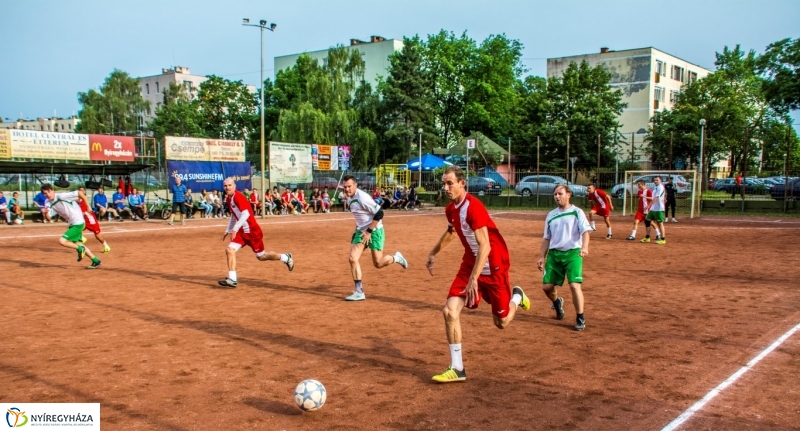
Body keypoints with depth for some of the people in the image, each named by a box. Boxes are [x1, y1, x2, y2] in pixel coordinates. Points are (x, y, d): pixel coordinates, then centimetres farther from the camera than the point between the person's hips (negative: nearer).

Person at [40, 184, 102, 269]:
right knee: (76, 243, 21)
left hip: (77, 223, -10)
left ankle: (80, 249, 7)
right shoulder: (49, 203, 2)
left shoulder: (62, 196, -21)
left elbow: (80, 193, -20)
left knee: (62, 241, -18)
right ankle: (96, 261, 30)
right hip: (71, 224, 10)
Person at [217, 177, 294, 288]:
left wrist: (235, 229, -34)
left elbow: (246, 214, -30)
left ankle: (286, 257, 27)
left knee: (261, 256, 5)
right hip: (241, 232, 8)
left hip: (252, 231, -8)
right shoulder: (228, 199, 9)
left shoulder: (238, 197, -19)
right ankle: (232, 279, -7)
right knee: (230, 250, -9)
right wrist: (228, 231, 22)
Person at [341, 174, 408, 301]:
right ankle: (359, 292, -2)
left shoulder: (362, 197, -22)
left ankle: (396, 258, 29)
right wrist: (359, 229, 14)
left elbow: (379, 214, -22)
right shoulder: (349, 198, 4)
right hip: (360, 231, 8)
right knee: (353, 259, -7)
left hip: (375, 231, -7)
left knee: (378, 263, -4)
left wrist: (369, 231, -20)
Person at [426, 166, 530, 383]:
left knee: (501, 322, 6)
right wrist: (433, 253, 26)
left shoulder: (473, 207, -25)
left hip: (493, 266, -6)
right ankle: (457, 369, -2)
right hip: (470, 264, 7)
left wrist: (473, 279, -38)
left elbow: (485, 246, -32)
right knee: (450, 310, -11)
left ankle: (516, 296, 41)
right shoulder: (450, 209, 0)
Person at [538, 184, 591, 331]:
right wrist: (542, 257, 11)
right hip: (554, 254, 4)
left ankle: (580, 318, -2)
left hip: (573, 253, -4)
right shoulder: (551, 215, 13)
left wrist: (584, 247, -29)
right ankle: (557, 302, 34)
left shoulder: (577, 212, 0)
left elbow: (585, 231, -11)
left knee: (574, 285, -17)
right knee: (547, 286, 0)